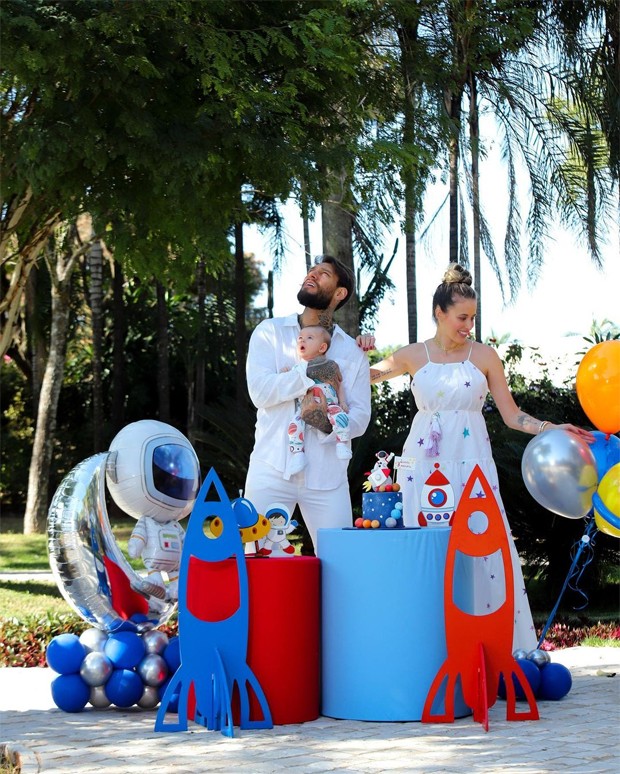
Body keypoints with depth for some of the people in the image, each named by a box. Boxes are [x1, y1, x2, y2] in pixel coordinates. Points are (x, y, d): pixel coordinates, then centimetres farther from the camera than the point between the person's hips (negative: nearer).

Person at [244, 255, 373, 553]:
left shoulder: (351, 350, 10)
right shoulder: (270, 332, 7)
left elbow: (360, 417, 3)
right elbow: (260, 391, -9)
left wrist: (329, 424, -17)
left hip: (326, 475, 1)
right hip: (272, 469, -1)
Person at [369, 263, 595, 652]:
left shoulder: (484, 356, 5)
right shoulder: (414, 356, 7)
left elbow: (512, 414, 7)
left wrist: (553, 429, -4)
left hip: (472, 462, 0)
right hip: (426, 462, 1)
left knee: (483, 545, -9)